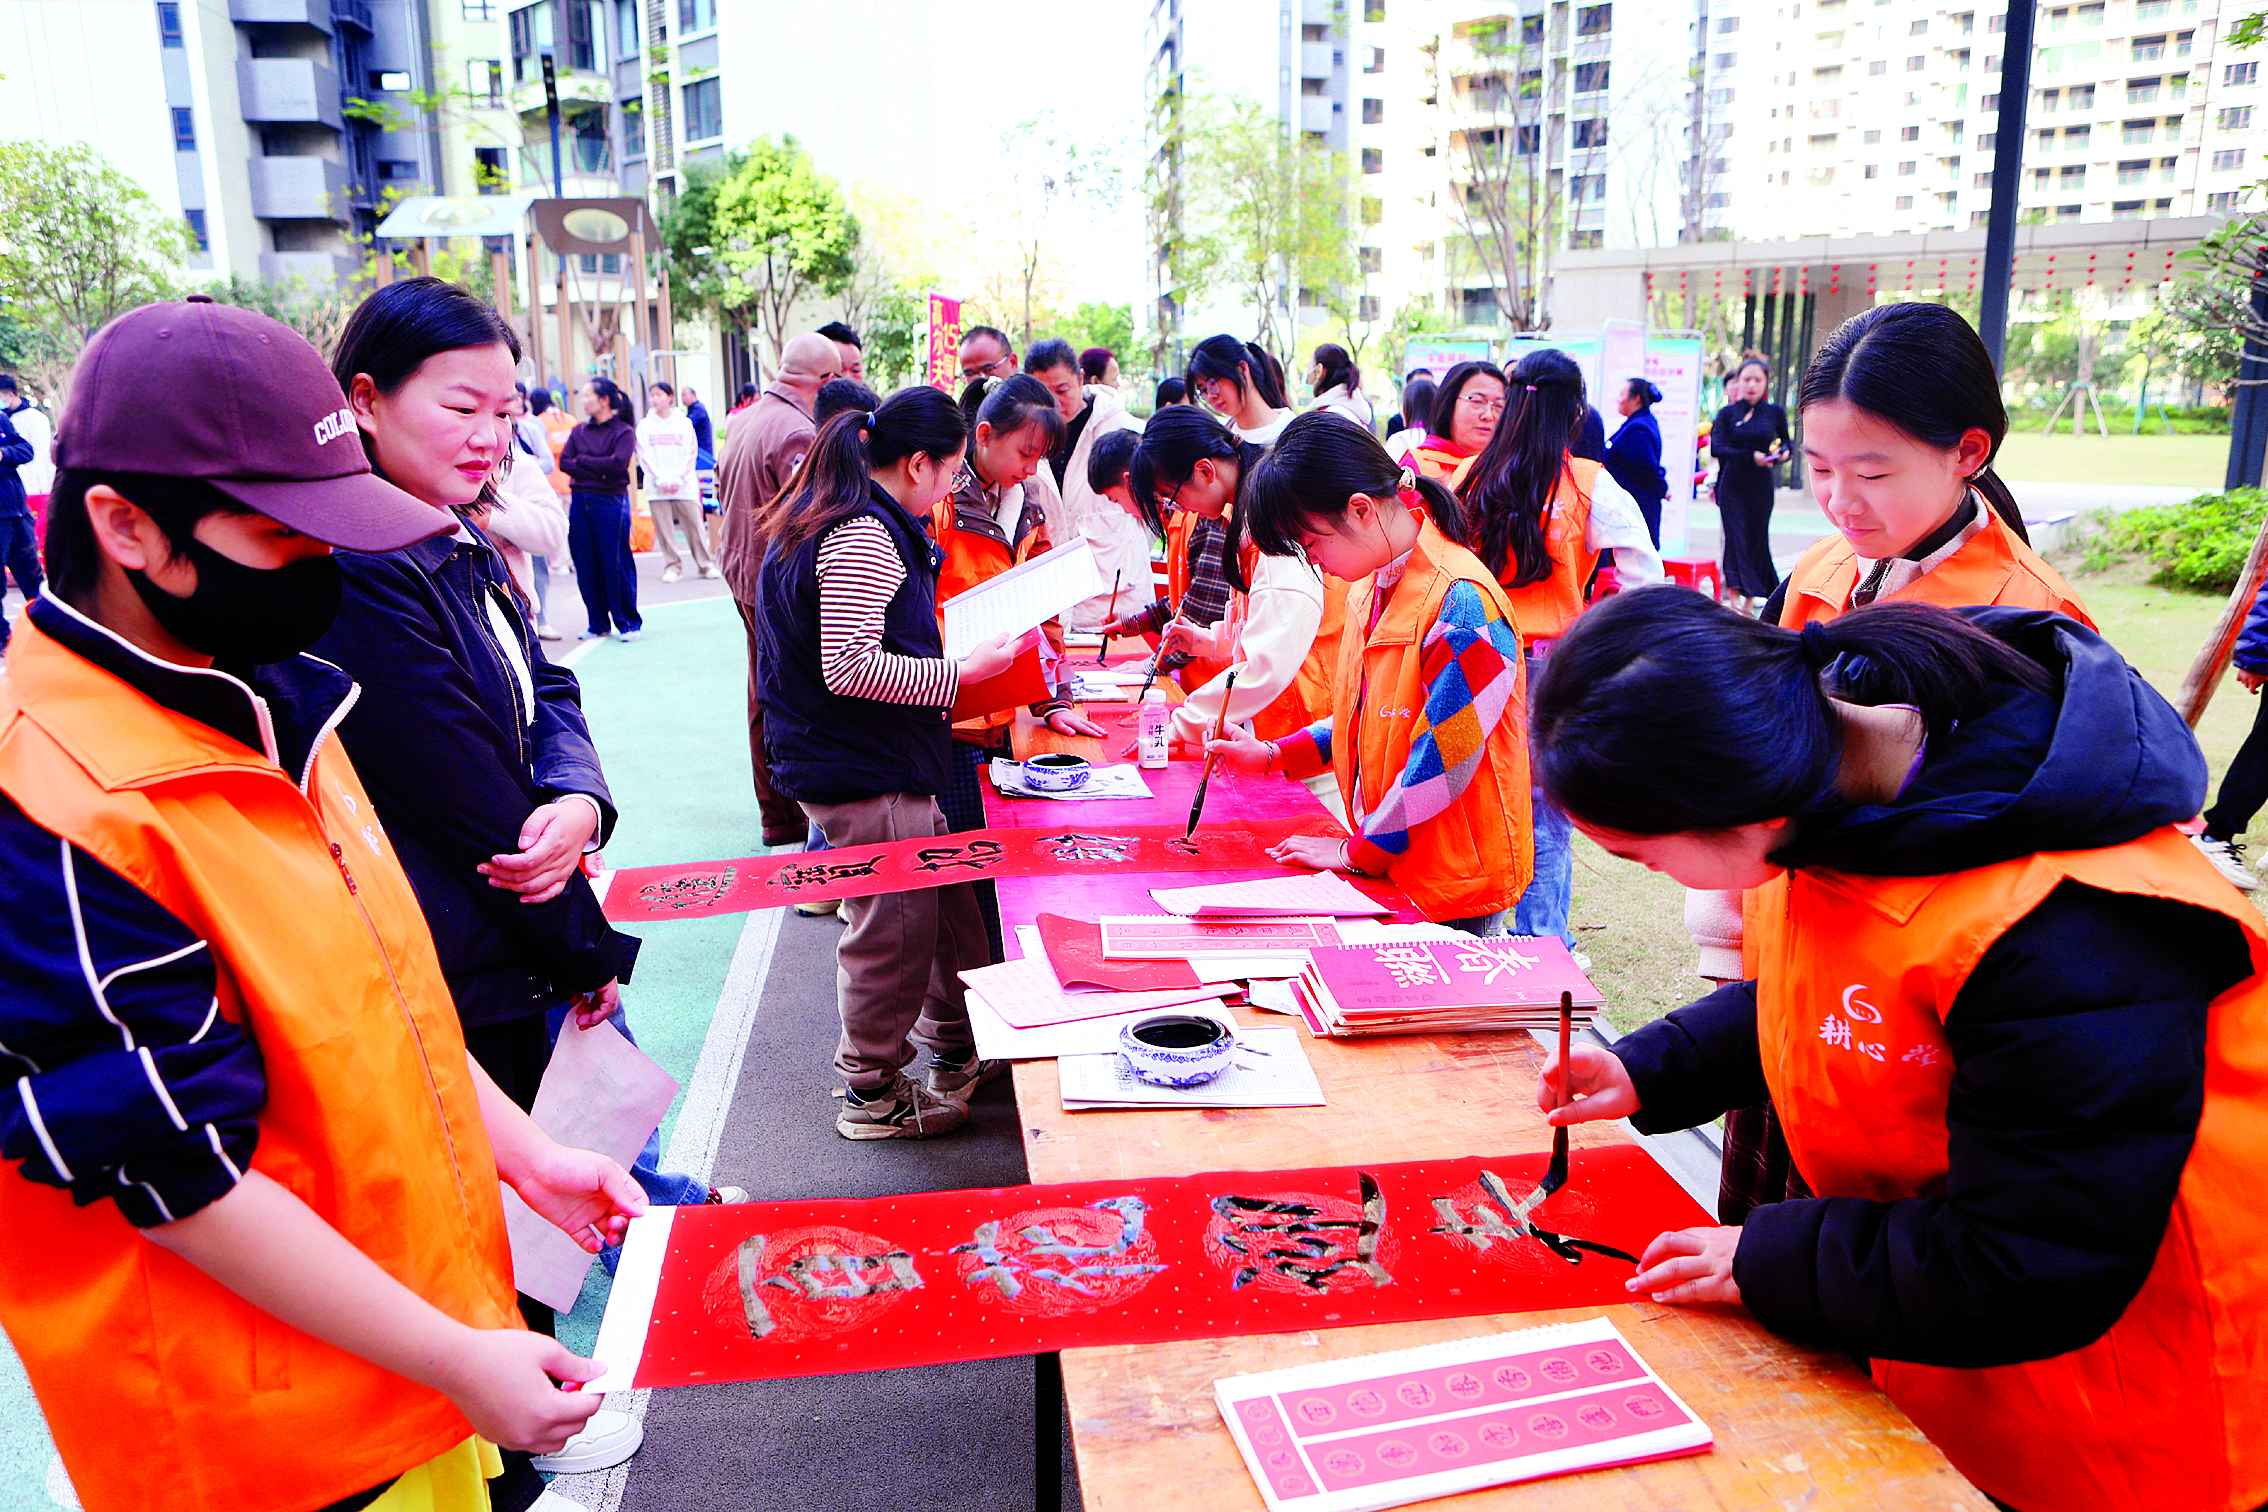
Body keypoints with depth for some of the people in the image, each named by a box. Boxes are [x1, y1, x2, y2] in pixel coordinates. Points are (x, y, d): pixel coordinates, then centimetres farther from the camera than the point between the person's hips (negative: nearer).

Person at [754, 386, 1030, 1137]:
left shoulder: (826, 519, 13)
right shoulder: (866, 537, -21)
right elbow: (849, 668, -27)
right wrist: (964, 669, -23)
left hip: (852, 761, 10)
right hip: (869, 775, -10)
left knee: (949, 901, 19)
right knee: (891, 929, 3)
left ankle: (958, 1044, 36)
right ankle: (873, 1093, 20)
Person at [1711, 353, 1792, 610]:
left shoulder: (1775, 413, 4)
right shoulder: (1727, 413, 0)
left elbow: (1786, 441, 17)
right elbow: (1717, 449, -12)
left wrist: (1783, 452, -7)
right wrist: (1751, 456, -23)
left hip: (1761, 486, 1)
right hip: (1733, 485, -1)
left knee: (1757, 540, 5)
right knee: (1736, 537, -9)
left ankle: (1749, 597, 16)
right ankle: (1735, 597, -10)